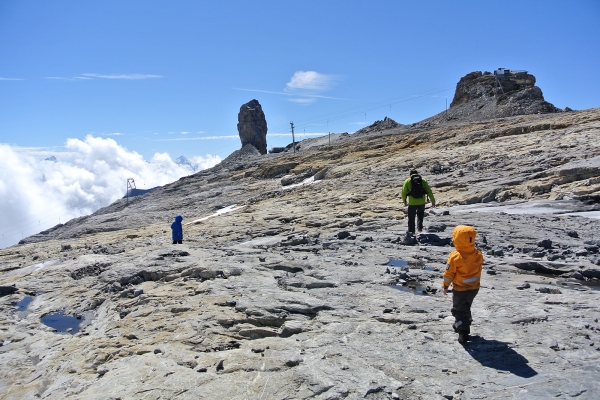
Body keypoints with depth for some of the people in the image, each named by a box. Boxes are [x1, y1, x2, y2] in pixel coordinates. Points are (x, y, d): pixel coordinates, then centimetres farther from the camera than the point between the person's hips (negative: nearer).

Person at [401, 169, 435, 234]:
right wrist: (433, 201, 5)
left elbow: (404, 192, 4)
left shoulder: (407, 181, 3)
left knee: (411, 218, 11)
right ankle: (420, 228, 15)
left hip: (412, 203, -2)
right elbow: (429, 191, 2)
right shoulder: (423, 180, 6)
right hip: (421, 202, 2)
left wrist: (404, 201, 19)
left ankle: (411, 232, 12)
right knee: (420, 215, 27)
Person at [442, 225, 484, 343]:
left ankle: (463, 333, 1)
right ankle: (462, 325, 40)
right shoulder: (478, 255, -8)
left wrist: (445, 285, -3)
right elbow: (478, 271, 7)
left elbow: (449, 273, -15)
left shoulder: (455, 257, -24)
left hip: (460, 289, -5)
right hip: (474, 288, 6)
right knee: (466, 307, 25)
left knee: (459, 310, 7)